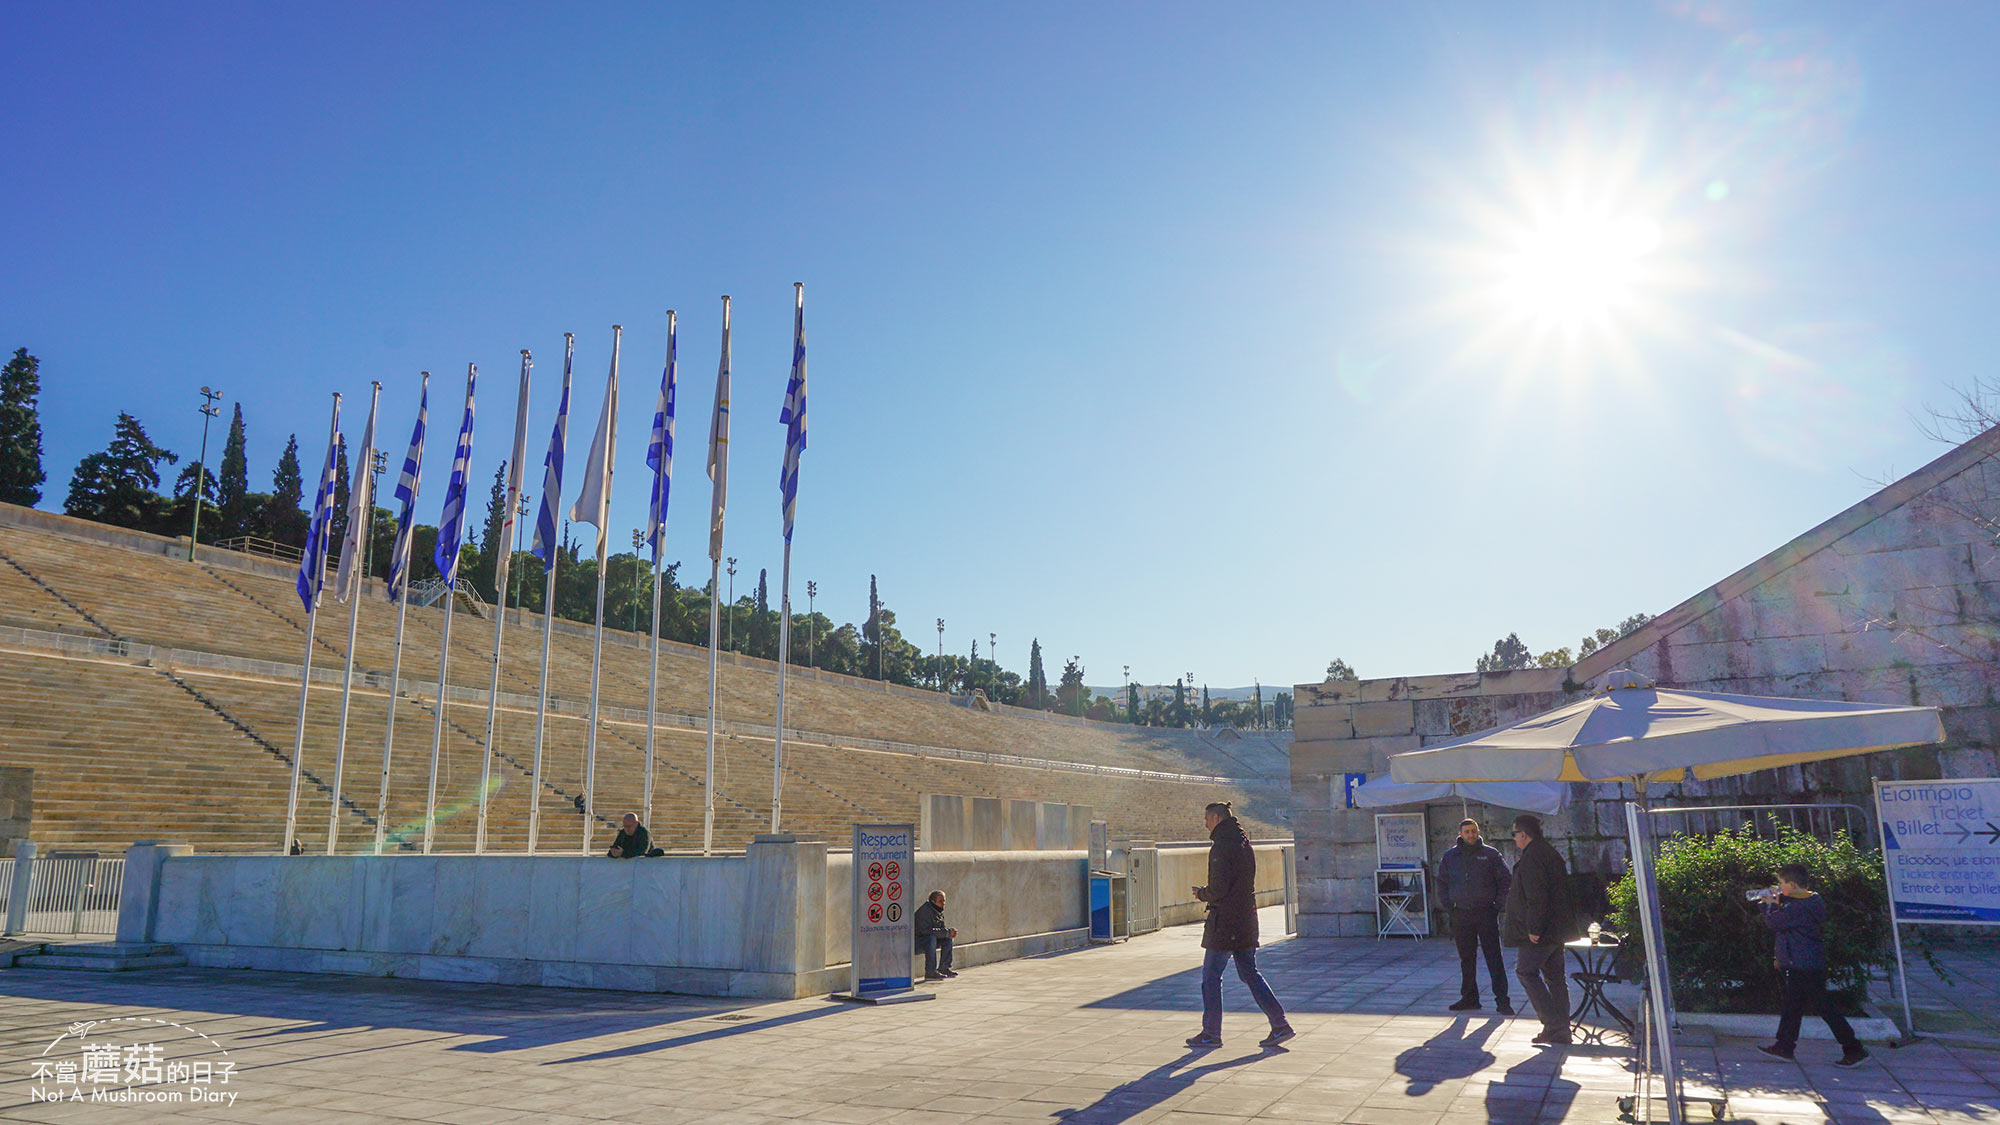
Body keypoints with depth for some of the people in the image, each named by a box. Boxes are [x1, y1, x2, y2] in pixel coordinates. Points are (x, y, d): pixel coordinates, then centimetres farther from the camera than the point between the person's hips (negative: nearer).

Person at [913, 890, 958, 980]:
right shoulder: (925, 911, -22)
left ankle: (944, 968, 7)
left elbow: (942, 927, 16)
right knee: (931, 938, -35)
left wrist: (951, 931, -8)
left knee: (948, 939, 3)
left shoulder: (939, 911, 8)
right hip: (917, 941, -10)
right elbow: (927, 930, -30)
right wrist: (947, 932, -24)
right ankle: (930, 972, -35)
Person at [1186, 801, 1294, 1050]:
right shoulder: (1243, 843, 12)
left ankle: (1211, 1034, 8)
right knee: (1250, 974, 13)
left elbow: (1218, 888, -21)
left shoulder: (1221, 846, -15)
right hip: (1247, 919, 9)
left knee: (1211, 976, 2)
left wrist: (1201, 894, -2)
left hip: (1224, 922, -8)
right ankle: (1279, 1025, 8)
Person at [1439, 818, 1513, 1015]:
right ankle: (1469, 997, 17)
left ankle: (1501, 1000, -1)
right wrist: (1449, 908, 6)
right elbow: (1442, 883, 16)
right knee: (1466, 958, 9)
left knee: (1494, 957, -5)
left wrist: (1497, 906, -3)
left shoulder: (1490, 854, 1)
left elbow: (1505, 881, 4)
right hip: (1461, 915, 3)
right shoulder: (1450, 856, 8)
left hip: (1486, 913, -3)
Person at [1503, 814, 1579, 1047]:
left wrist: (1534, 929, -20)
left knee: (1525, 970, -3)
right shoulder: (1550, 852, 16)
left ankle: (1554, 1025, -8)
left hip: (1542, 931, -10)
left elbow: (1536, 897, -23)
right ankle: (1560, 1031, 15)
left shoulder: (1531, 858, -16)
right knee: (1554, 976, 12)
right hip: (1557, 928, 10)